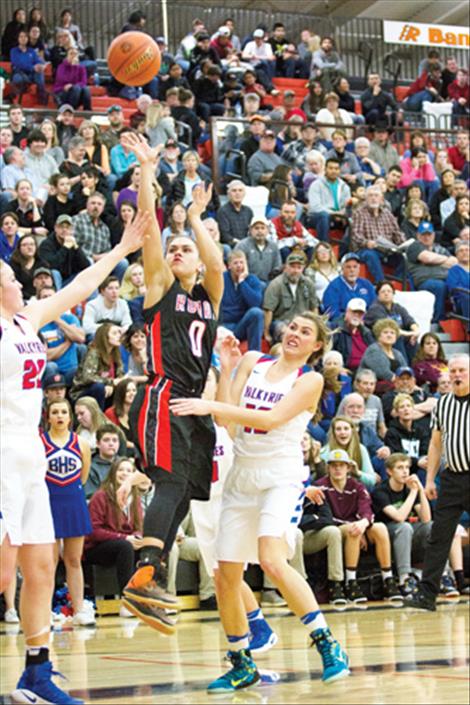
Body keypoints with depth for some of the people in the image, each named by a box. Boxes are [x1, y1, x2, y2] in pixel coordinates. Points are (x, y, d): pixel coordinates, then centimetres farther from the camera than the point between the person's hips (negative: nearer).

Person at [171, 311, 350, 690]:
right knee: (227, 574, 4)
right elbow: (226, 415, 1)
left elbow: (270, 419, -18)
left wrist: (210, 406, -25)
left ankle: (327, 644, -15)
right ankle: (242, 666, 20)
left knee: (272, 560, -26)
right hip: (242, 476, 5)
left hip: (282, 477, -5)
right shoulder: (252, 361, 10)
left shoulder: (311, 380, -3)